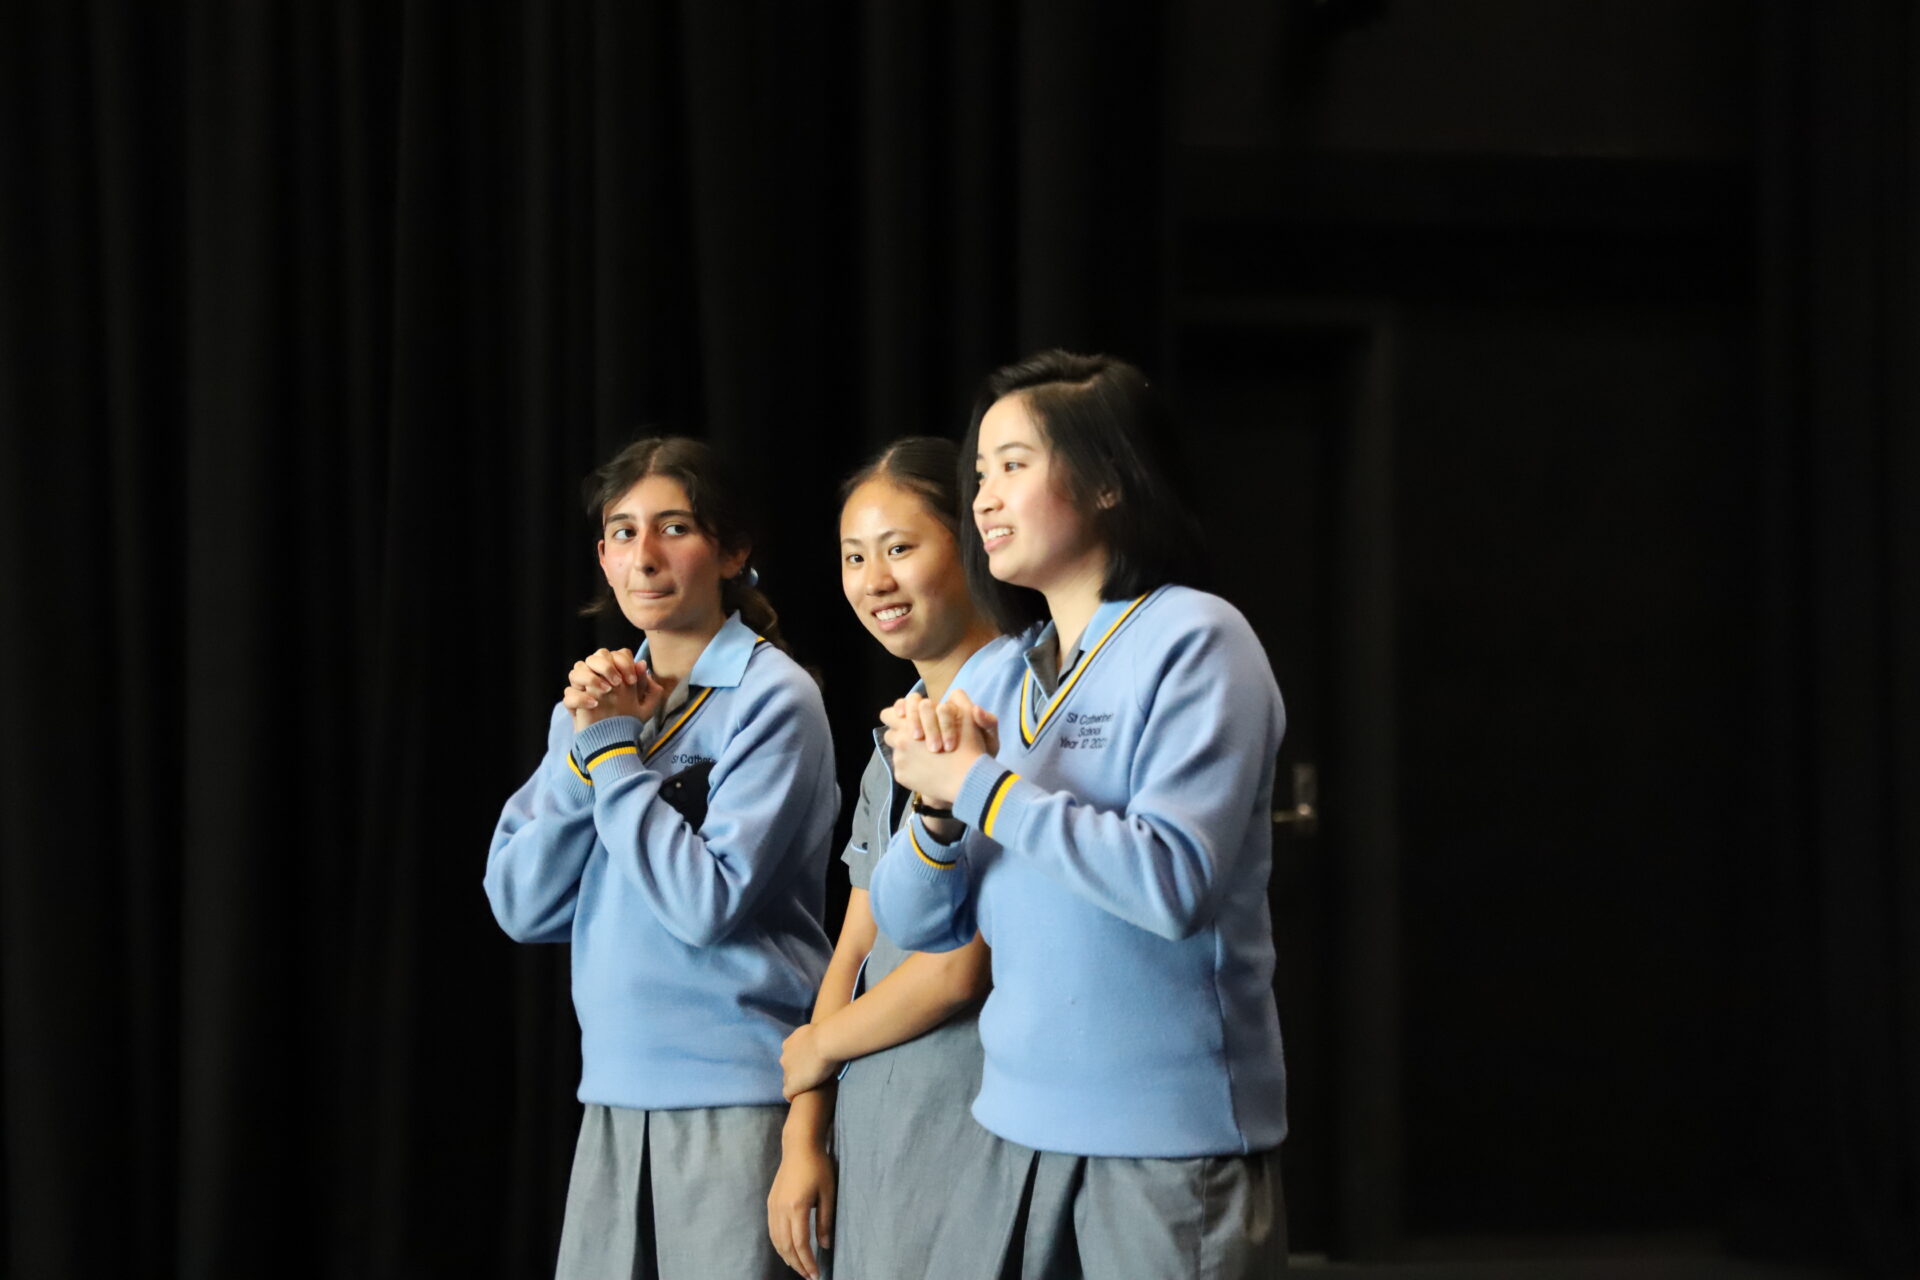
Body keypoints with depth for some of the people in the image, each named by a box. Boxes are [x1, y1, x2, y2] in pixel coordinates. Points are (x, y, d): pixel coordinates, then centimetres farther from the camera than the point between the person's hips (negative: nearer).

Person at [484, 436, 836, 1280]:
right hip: (617, 1088, 6)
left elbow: (710, 902, -16)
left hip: (740, 1091, -6)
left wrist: (614, 749, -11)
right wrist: (586, 744, -6)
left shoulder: (774, 697, -7)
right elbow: (521, 906, 5)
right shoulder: (594, 699, 12)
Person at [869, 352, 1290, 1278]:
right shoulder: (1003, 678, 11)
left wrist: (981, 785, -15)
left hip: (1171, 1137, -6)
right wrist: (939, 806, -11)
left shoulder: (1195, 642, -8)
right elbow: (911, 921, 9)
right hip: (1019, 1124, 6)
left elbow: (1176, 881, -22)